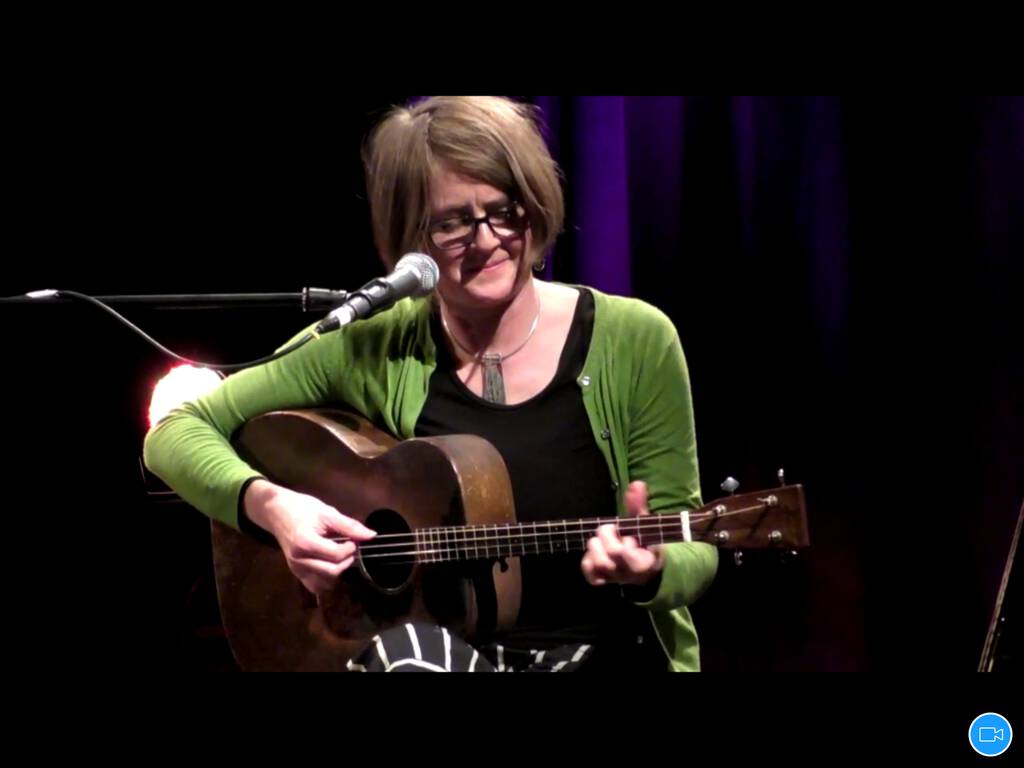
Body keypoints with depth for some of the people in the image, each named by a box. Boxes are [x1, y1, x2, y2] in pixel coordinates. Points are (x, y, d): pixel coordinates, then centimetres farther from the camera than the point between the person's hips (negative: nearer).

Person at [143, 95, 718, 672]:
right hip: (435, 655, 1)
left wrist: (650, 571, -25)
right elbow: (176, 433, 2)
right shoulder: (378, 349, -3)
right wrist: (269, 504, -18)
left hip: (609, 650, -1)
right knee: (406, 646, -33)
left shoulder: (634, 341, -6)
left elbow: (692, 550, -2)